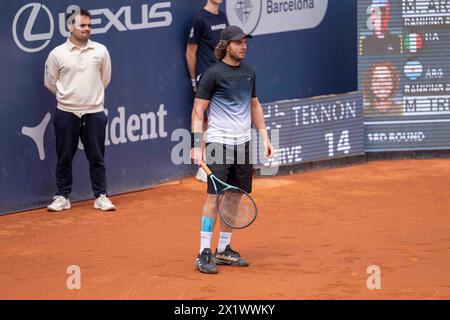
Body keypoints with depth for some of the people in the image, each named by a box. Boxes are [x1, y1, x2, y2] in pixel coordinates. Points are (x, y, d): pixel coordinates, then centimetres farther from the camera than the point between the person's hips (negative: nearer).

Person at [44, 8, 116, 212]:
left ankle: (101, 197, 10)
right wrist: (68, 96, 12)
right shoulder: (57, 54, -2)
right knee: (64, 158, 5)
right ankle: (62, 197, 14)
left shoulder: (100, 51, 2)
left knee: (97, 157, 4)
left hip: (94, 113, 1)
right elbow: (50, 82, 8)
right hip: (66, 113, -1)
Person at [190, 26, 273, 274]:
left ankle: (223, 249, 17)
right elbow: (198, 111, -8)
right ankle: (204, 253, -8)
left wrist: (264, 136, 16)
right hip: (218, 142, -6)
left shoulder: (249, 73, 11)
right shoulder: (213, 74, -8)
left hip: (242, 143, 7)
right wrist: (197, 146, -16)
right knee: (214, 196, -11)